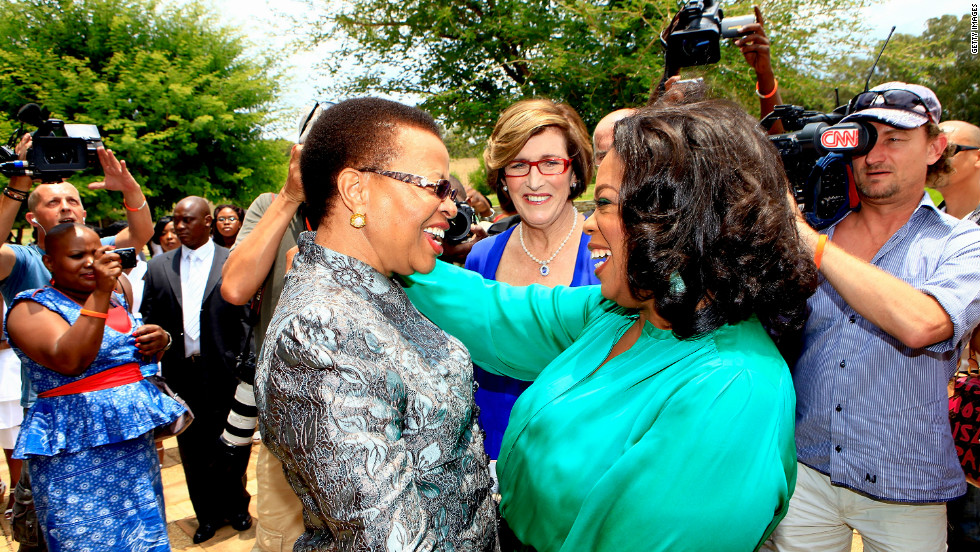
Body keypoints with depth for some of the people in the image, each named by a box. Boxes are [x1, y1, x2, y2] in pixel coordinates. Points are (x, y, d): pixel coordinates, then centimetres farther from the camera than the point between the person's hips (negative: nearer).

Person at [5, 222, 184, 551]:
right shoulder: (32, 308, -10)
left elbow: (134, 352, 23)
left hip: (137, 446, 7)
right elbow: (69, 361, -26)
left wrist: (160, 340, -1)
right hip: (78, 456, -6)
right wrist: (100, 293, -30)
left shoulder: (116, 300, 11)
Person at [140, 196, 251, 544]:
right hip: (181, 374, 3)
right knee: (193, 450, 13)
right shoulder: (159, 266, 8)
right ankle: (207, 515, 30)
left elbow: (246, 317, -4)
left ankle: (235, 507, 31)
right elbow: (149, 321, 10)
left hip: (224, 373, -3)